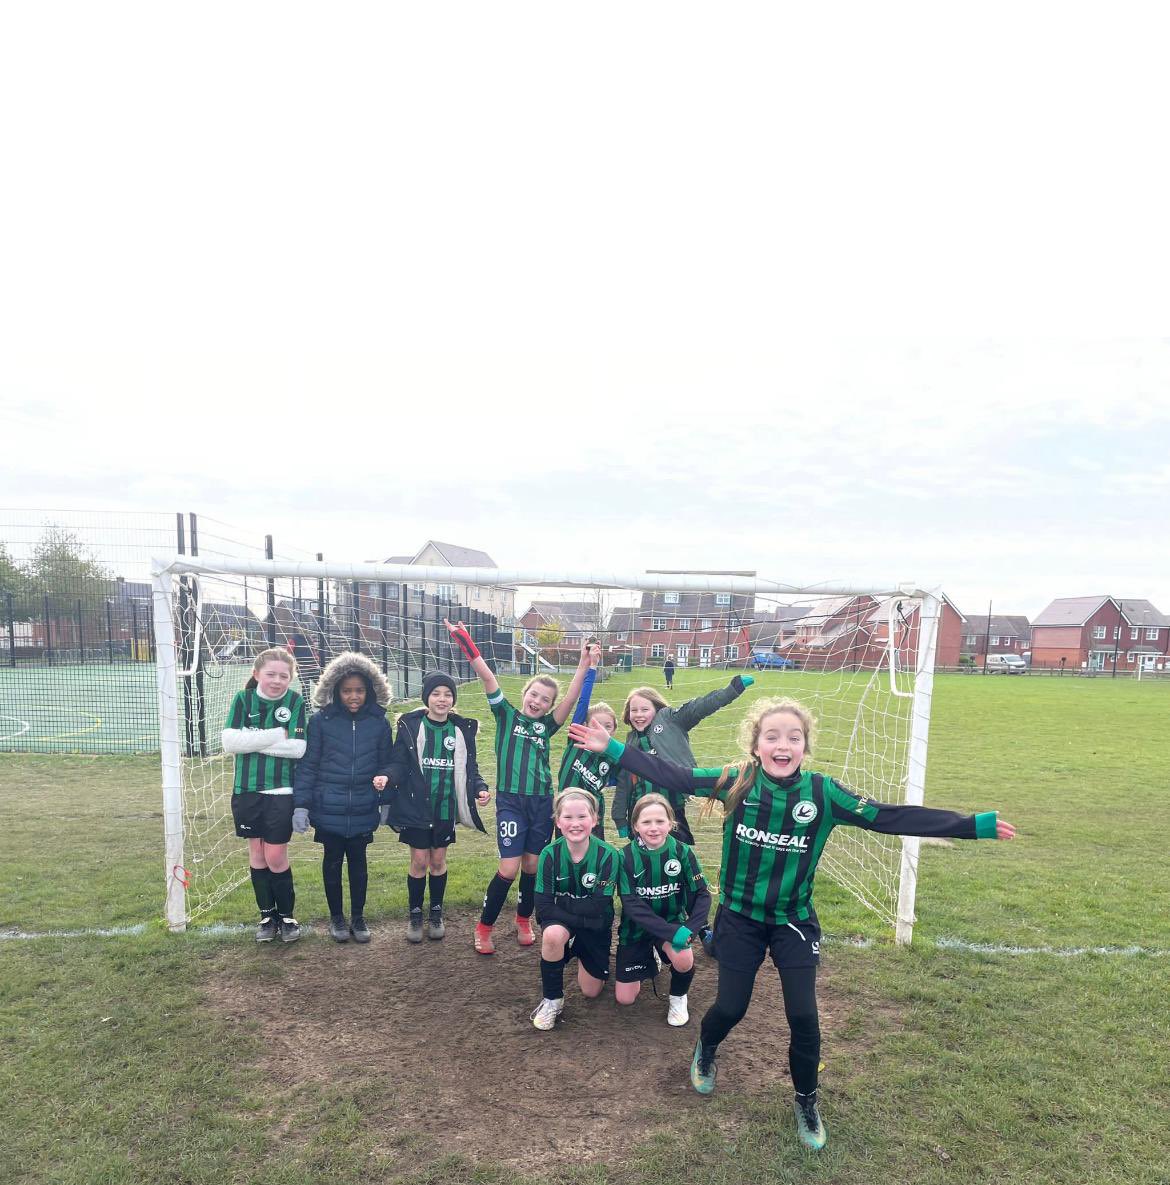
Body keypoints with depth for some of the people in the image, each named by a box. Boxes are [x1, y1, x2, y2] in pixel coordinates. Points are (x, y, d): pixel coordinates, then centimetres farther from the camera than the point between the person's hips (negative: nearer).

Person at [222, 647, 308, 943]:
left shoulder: (297, 702, -7)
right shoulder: (243, 699, -2)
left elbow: (298, 748, -17)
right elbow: (230, 742, -13)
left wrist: (253, 741, -16)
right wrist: (276, 735, -19)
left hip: (281, 791, -2)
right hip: (247, 791, 3)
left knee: (276, 856, 0)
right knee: (256, 853, 12)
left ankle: (286, 915, 21)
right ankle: (267, 915, 29)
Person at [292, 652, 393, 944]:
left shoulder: (379, 722, -3)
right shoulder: (320, 720, -8)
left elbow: (386, 763, 8)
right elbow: (308, 764, -4)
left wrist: (383, 778, -9)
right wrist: (301, 805, -5)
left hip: (363, 810, 1)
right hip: (328, 808, -1)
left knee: (358, 861, 13)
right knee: (333, 861, 13)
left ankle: (358, 917, 30)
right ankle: (336, 917, 32)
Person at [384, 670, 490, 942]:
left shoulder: (462, 729, 1)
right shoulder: (411, 725, -7)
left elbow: (469, 767, 8)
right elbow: (398, 762, -6)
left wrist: (480, 788, -9)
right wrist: (387, 777, -27)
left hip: (446, 807, 2)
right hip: (416, 805, -2)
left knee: (438, 860, 12)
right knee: (419, 861, 5)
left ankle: (436, 914, 31)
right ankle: (415, 915, 25)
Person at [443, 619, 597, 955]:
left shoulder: (546, 725, 9)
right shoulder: (506, 715, 3)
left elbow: (571, 697, -5)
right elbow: (487, 676, -8)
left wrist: (584, 665, -15)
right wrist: (466, 644, -16)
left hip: (542, 802, 4)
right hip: (511, 800, -3)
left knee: (532, 866, 12)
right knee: (509, 868, -7)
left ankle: (524, 921, 34)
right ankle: (484, 927, 13)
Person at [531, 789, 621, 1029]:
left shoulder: (607, 855, -24)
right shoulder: (550, 854, -20)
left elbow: (597, 908, -26)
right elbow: (543, 908, -23)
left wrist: (559, 901, -23)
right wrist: (584, 917, -30)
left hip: (596, 927, 1)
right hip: (560, 921, 0)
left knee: (591, 991, 7)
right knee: (553, 934, -35)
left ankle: (581, 956, 39)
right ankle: (552, 1000, -11)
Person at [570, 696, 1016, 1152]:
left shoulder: (823, 792, -16)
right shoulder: (736, 782, -16)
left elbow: (889, 817, -16)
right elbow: (673, 776, -14)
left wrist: (975, 824, -20)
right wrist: (612, 748, -18)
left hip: (794, 921, 1)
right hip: (740, 917, 0)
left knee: (803, 1015, 1)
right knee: (730, 1007, 8)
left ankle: (806, 1101, 32)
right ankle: (705, 1051, 45)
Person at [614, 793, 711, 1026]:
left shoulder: (682, 852, -17)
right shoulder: (626, 857, -19)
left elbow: (701, 895, -14)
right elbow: (632, 906, -23)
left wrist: (691, 928, -32)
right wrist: (671, 932, -33)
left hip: (673, 921, 0)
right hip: (637, 927, 1)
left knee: (683, 960, -32)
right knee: (625, 999, 2)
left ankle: (678, 997, 3)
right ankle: (649, 957, 32)